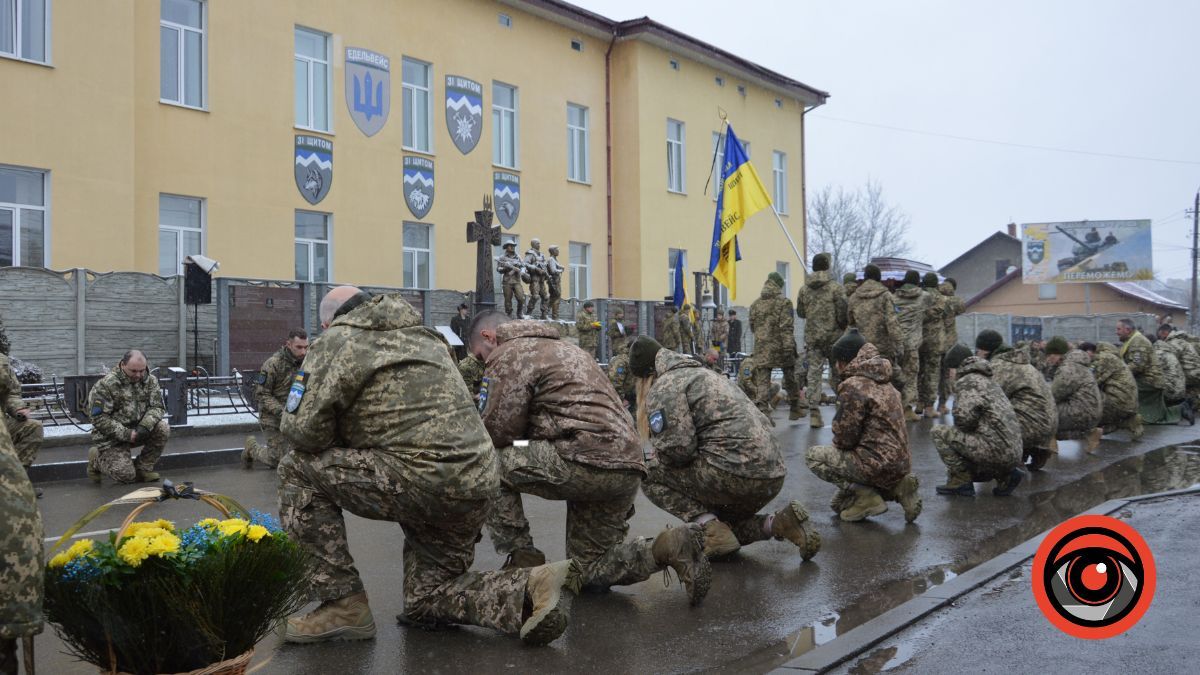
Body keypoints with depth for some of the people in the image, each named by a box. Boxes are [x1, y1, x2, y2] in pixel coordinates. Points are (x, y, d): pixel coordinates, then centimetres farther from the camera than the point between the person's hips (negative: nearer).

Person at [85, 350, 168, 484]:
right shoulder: (106, 385, -17)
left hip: (137, 429, 5)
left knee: (163, 429, -23)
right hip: (111, 437, -5)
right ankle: (97, 459, 15)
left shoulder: (150, 380, 0)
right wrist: (125, 434, -27)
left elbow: (157, 407, -4)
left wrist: (145, 426, -24)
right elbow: (99, 419, -19)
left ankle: (143, 468, -3)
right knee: (126, 476, -17)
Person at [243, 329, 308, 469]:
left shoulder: (306, 361, -2)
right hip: (273, 418, -5)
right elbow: (261, 394, -15)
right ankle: (252, 446, 29)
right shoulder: (273, 364, -18)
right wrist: (280, 411, -26)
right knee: (277, 461, 0)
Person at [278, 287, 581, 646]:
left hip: (424, 479, -8)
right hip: (477, 484, 8)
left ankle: (344, 606, 6)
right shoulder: (425, 335, 25)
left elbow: (303, 432, -3)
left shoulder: (336, 341, 3)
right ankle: (531, 588, 1)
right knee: (426, 601, 22)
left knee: (297, 471, 7)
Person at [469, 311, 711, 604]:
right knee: (592, 571, 20)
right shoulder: (557, 348, 30)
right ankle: (670, 546, 2)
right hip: (627, 470, 10)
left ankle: (523, 560, 4)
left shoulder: (509, 353, 1)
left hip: (587, 461, -10)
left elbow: (497, 432, -4)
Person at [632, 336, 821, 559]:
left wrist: (659, 457, 9)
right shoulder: (700, 373, 27)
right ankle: (777, 523, 8)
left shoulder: (664, 387, -2)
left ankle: (710, 526, -9)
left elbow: (677, 448, -13)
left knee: (651, 477, 4)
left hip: (736, 472, -9)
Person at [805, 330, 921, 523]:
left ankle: (867, 497, -5)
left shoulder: (853, 386, -15)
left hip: (879, 463, -9)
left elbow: (845, 438, -15)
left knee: (813, 456, 0)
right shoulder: (884, 383, 14)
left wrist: (837, 444, 8)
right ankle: (895, 488, 8)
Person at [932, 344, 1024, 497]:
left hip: (995, 448, -9)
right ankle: (1005, 475, 12)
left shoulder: (966, 381, -5)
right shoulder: (988, 380, 24)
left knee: (939, 433, -3)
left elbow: (965, 418, -17)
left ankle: (960, 480, -1)